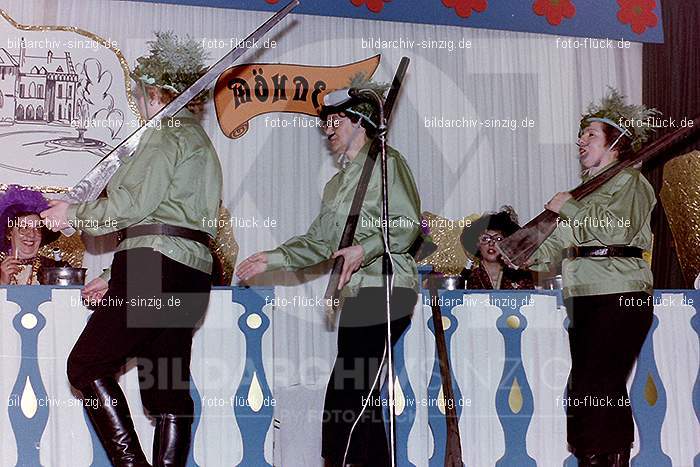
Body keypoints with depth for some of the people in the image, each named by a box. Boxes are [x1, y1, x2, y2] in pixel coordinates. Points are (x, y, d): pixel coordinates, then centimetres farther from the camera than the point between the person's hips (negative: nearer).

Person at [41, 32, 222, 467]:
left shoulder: (167, 133, -2)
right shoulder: (201, 141, 27)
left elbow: (133, 204, -12)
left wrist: (74, 213, 4)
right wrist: (118, 280, 23)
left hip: (157, 266, -9)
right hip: (193, 271, 9)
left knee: (86, 365, -2)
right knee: (170, 388, 6)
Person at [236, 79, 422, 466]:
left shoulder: (386, 161, 2)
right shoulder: (335, 184, 27)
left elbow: (408, 224, -8)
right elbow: (319, 242, 25)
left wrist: (364, 249, -21)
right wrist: (274, 259, 16)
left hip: (386, 289, -8)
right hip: (355, 295, 8)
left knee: (345, 397, -15)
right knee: (362, 398, 6)